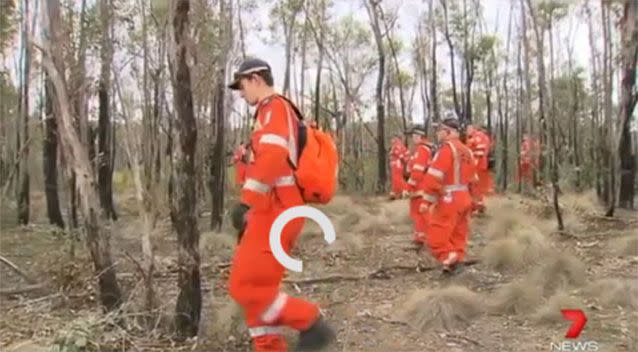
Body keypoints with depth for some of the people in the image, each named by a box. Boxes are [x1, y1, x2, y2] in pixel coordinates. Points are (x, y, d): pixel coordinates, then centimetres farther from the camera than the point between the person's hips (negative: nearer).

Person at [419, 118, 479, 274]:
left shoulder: (447, 148, -13)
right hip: (464, 199, 9)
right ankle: (456, 260, 15)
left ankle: (449, 258, -13)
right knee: (458, 234, 13)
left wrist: (427, 200, -20)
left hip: (449, 199, -9)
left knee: (436, 233, -5)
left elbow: (434, 175, -20)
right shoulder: (467, 151, 15)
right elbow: (473, 179, 19)